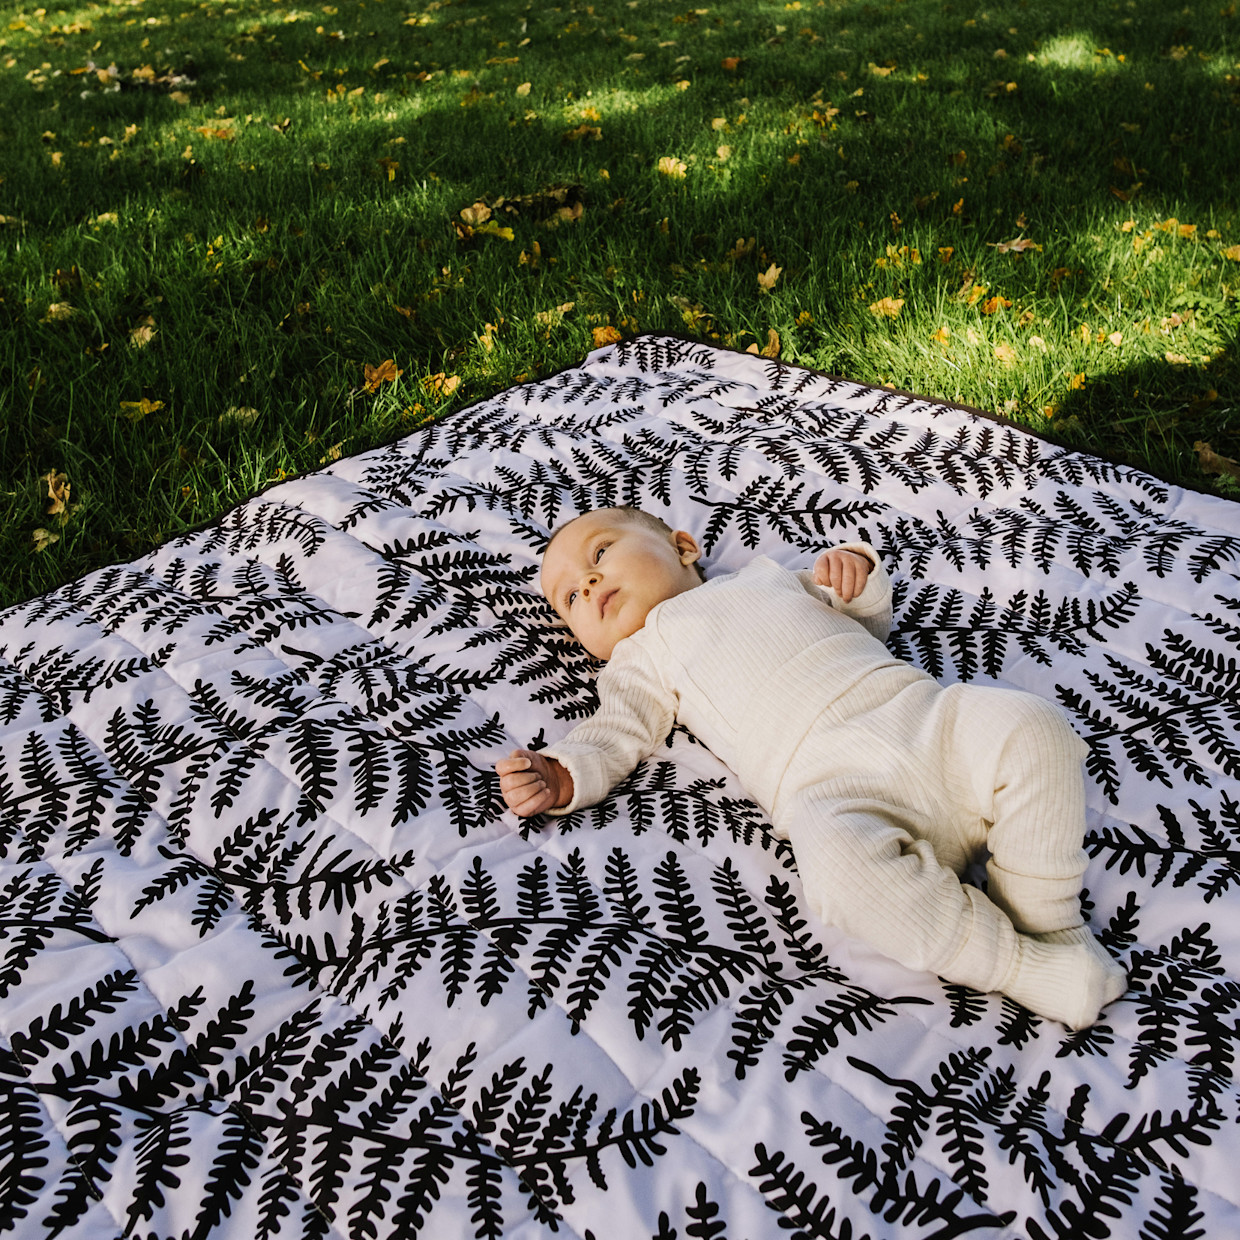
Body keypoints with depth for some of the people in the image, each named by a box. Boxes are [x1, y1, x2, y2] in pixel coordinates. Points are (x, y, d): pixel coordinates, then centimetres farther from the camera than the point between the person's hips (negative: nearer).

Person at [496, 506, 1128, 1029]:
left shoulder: (766, 575, 32)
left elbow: (871, 620, 36)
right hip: (834, 784, -4)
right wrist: (560, 775, -10)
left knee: (1030, 725, -23)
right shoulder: (642, 658, 24)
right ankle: (1021, 964, -22)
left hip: (923, 711, 4)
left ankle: (1047, 917, -8)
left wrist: (858, 575, 14)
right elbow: (614, 733, 9)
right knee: (841, 861, -37)